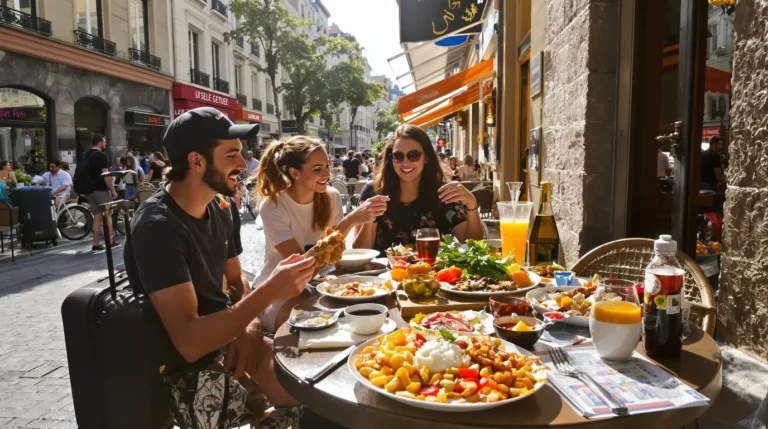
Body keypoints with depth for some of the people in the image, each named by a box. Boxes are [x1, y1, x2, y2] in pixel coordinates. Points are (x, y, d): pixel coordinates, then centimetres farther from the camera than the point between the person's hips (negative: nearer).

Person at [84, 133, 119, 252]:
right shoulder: (102, 155, -13)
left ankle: (96, 244, 6)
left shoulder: (85, 155, 12)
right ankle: (110, 241, 11)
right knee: (107, 215, 6)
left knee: (97, 216, 9)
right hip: (101, 190, -7)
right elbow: (106, 175, -18)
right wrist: (113, 190, -13)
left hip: (90, 190, 7)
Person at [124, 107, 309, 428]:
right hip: (190, 368, -7)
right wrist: (268, 292, -34)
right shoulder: (158, 227, -24)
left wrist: (250, 325, -8)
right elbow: (190, 343, -31)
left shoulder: (220, 209, 1)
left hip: (227, 339, 8)